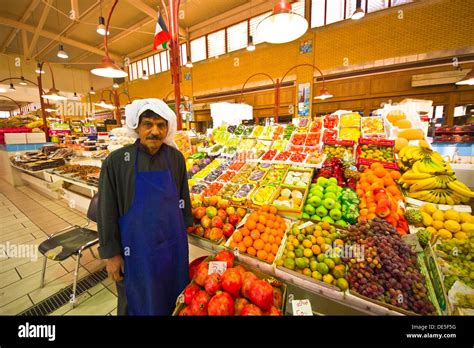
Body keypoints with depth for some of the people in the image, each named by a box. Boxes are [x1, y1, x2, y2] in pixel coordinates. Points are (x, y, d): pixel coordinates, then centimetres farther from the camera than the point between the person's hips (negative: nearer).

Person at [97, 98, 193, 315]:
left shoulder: (176, 158, -5)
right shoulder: (116, 161, -13)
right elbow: (107, 212, -7)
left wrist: (186, 225, 10)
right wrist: (111, 253, -5)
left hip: (173, 244, 3)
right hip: (136, 247, -2)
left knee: (172, 297, 24)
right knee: (138, 303, 22)